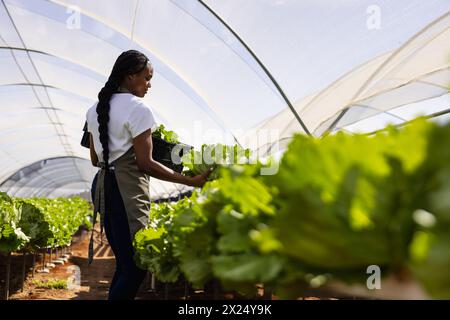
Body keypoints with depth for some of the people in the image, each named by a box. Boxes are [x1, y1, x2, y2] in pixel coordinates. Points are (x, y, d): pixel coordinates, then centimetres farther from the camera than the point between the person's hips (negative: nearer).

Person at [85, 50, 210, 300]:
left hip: (102, 185, 9)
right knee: (136, 265, -5)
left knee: (124, 263, 15)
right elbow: (145, 164, -14)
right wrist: (192, 181, -13)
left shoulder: (95, 110, 16)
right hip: (127, 188, -9)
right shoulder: (138, 109, -9)